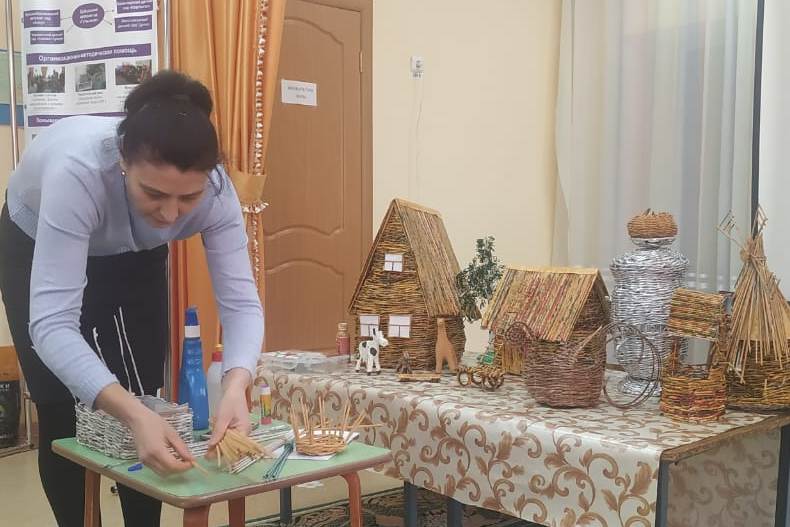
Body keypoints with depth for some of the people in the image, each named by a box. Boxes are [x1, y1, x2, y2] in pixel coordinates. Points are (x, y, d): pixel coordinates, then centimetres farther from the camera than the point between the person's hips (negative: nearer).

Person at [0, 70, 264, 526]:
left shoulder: (214, 188, -34)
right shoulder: (77, 171, -45)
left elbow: (241, 301, -33)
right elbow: (51, 323, -48)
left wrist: (236, 388, -53)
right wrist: (133, 415, -61)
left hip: (134, 257, 3)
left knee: (143, 401, -1)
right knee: (64, 414, -3)